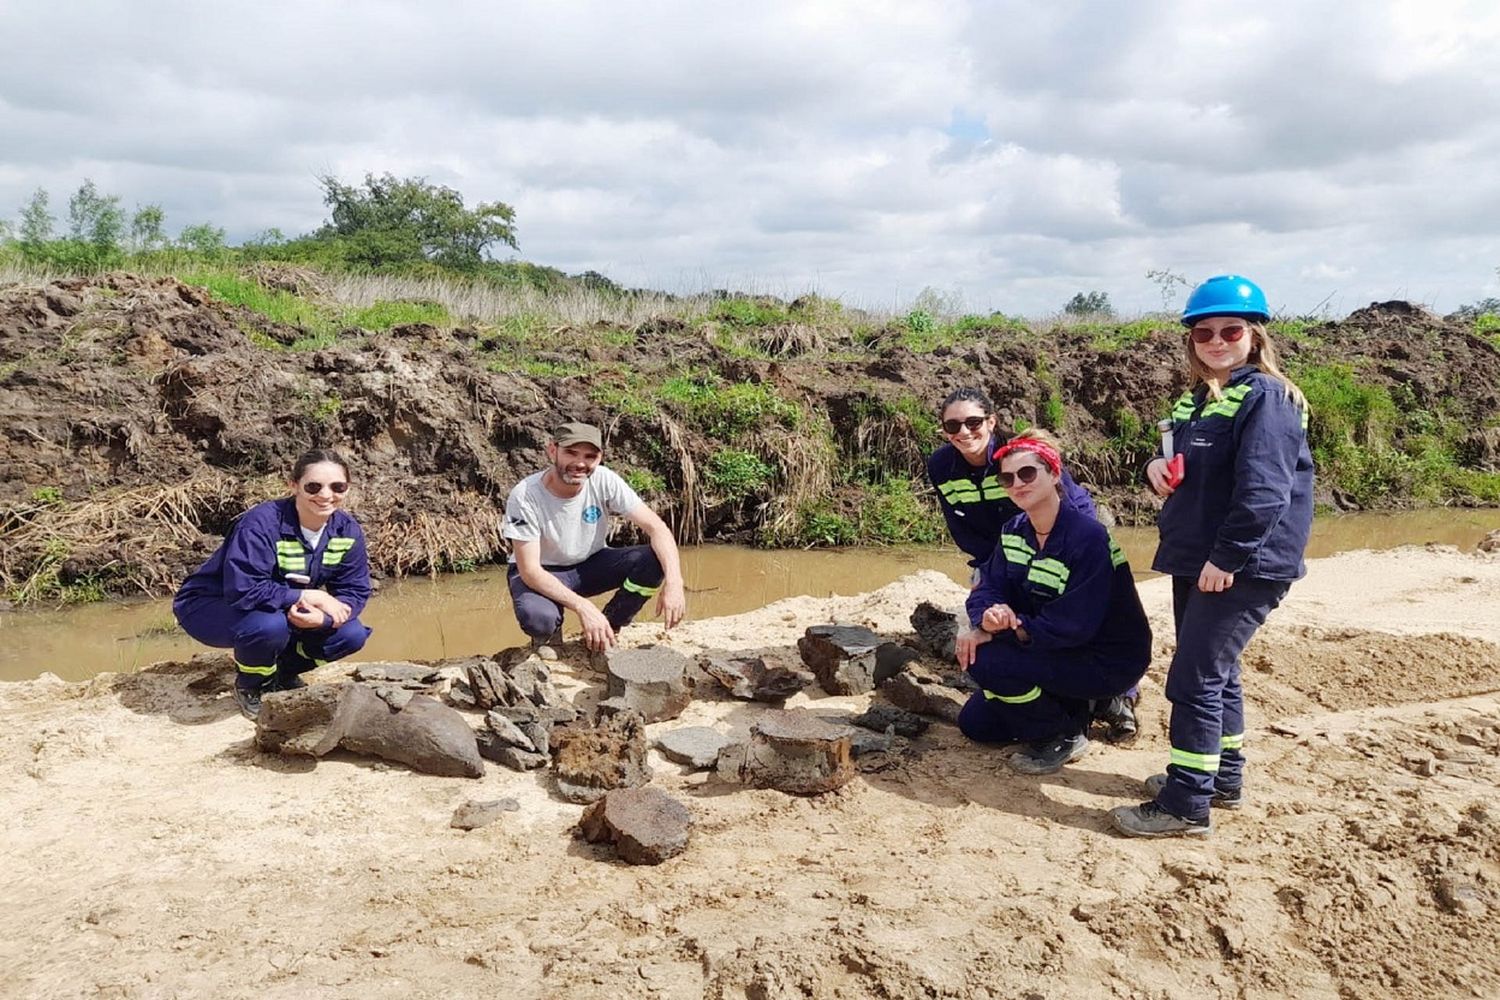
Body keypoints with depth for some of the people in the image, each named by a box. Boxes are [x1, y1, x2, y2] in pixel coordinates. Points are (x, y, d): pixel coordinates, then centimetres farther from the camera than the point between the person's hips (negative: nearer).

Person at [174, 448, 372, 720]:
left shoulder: (347, 530, -12)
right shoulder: (261, 524, -31)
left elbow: (355, 592, -11)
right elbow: (242, 590, -37)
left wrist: (322, 616, -32)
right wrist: (307, 596, -33)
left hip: (285, 610, 6)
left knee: (352, 634, -15)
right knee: (270, 625, -38)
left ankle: (282, 673, 12)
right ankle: (250, 684, -4)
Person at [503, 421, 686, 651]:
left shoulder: (604, 481, -19)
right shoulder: (524, 496, -26)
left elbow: (656, 527, -22)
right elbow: (529, 570, -28)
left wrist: (673, 581, -39)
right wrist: (583, 607, -39)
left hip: (591, 565, 3)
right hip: (541, 574, -3)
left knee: (655, 560, -23)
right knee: (537, 619, -38)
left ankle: (610, 629, -1)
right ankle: (548, 635, 1)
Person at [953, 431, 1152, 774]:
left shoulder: (1087, 537, -27)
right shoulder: (1014, 531, -2)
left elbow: (1073, 624, -30)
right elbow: (988, 589, -7)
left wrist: (1003, 629, -27)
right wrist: (988, 617, -32)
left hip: (1109, 661, -8)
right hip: (1057, 652, 8)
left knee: (985, 660, -26)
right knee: (974, 723, 7)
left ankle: (1065, 735, -4)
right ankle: (1068, 709, 20)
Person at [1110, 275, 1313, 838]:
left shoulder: (1266, 398, -13)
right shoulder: (1197, 398, 13)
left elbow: (1263, 490, -22)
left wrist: (1227, 557, -23)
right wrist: (1158, 468, -1)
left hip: (1243, 566, -9)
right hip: (1195, 560, 9)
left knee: (1193, 679, -8)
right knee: (1215, 671, 18)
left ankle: (1186, 806, 1)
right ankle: (1221, 778, 32)